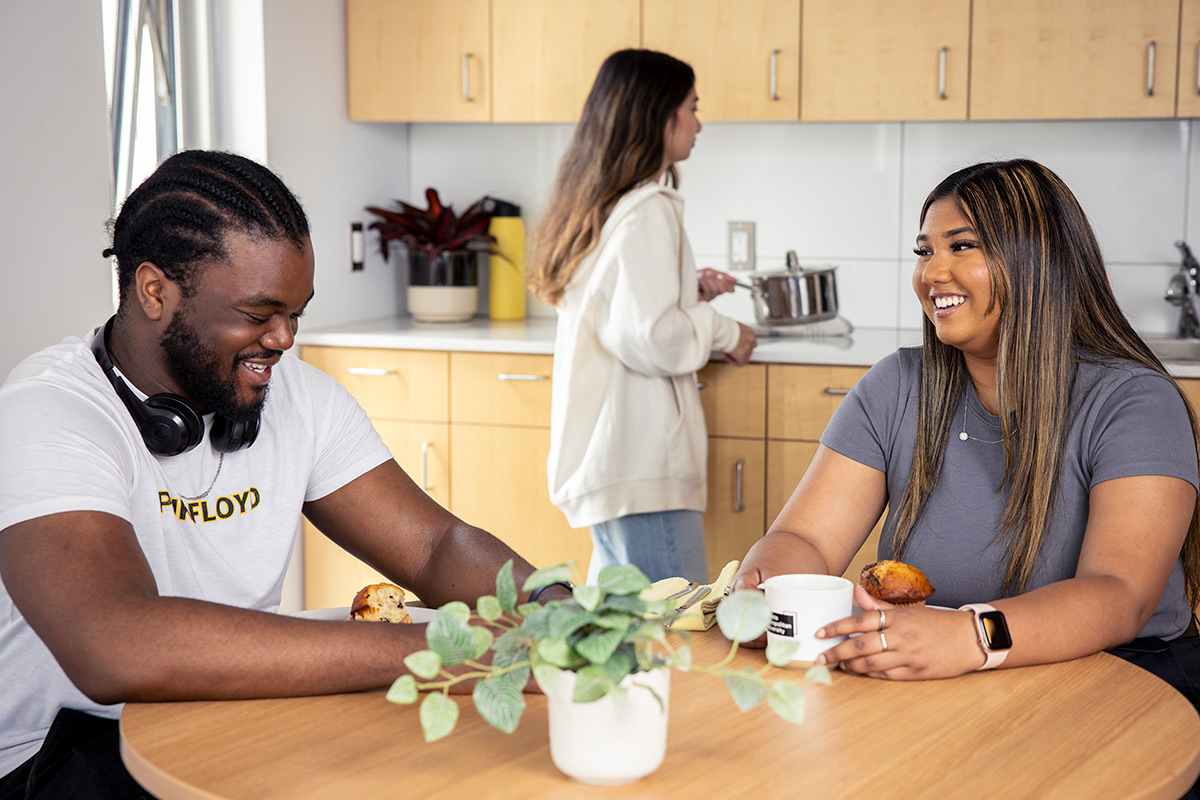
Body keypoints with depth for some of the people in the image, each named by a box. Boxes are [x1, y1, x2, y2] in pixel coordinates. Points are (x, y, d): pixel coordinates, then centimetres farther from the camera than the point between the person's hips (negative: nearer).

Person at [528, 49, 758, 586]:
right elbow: (648, 336, -22)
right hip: (640, 456, -11)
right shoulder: (648, 210, -15)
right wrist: (722, 331, -7)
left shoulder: (598, 203, 15)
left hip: (601, 454, 11)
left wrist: (688, 290, 16)